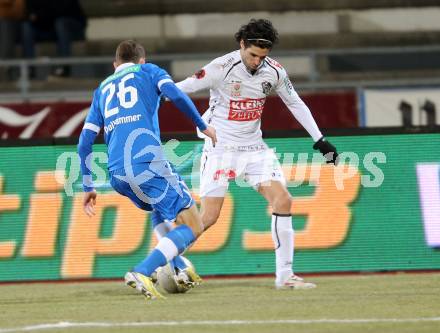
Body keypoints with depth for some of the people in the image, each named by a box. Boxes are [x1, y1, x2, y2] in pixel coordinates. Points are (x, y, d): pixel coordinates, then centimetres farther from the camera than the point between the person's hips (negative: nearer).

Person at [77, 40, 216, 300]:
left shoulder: (103, 88, 29)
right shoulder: (148, 71, 19)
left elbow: (85, 141, 24)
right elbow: (175, 94, -2)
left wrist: (88, 187, 29)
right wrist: (203, 126, 9)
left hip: (117, 173, 6)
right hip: (147, 160, -6)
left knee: (162, 210, 34)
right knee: (193, 226, -2)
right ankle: (142, 273, -19)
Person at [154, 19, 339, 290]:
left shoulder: (274, 71, -3)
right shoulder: (222, 68, -19)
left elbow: (296, 104, 11)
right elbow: (180, 90, -14)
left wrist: (320, 140, 10)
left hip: (254, 148, 5)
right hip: (220, 148, -5)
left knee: (283, 200, -11)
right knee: (208, 217, -11)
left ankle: (285, 275, -4)